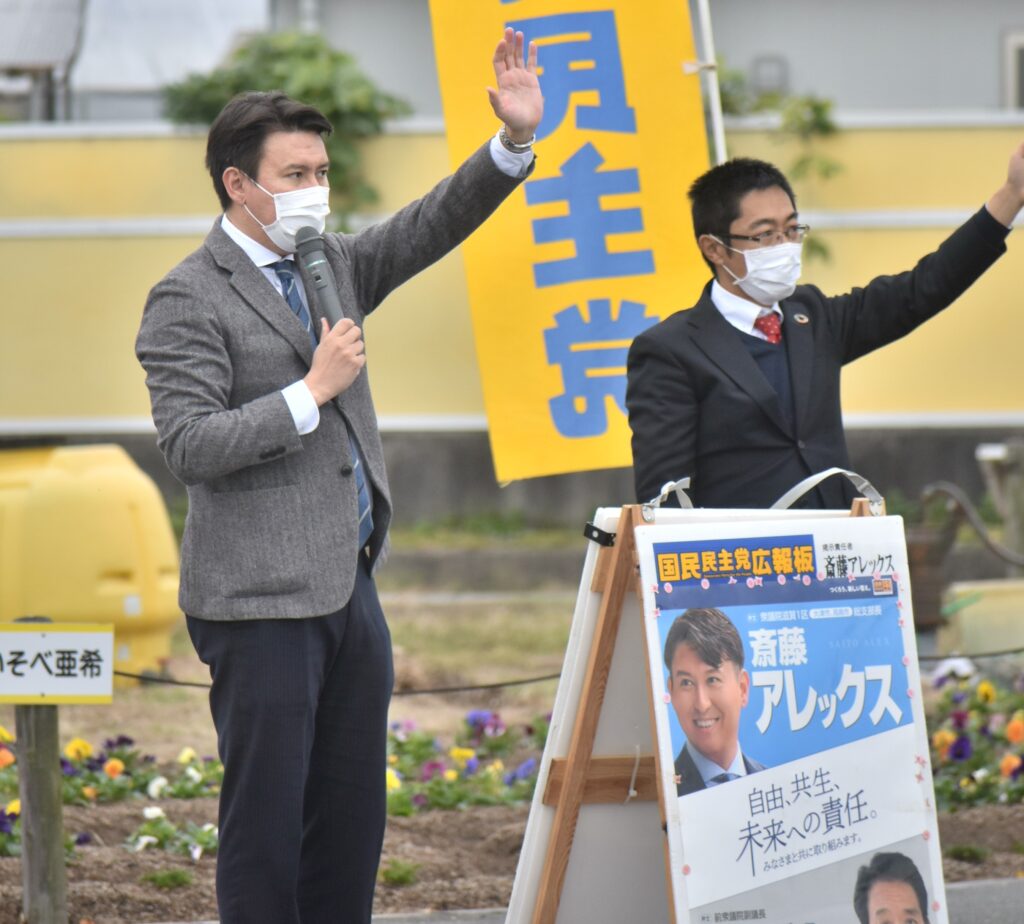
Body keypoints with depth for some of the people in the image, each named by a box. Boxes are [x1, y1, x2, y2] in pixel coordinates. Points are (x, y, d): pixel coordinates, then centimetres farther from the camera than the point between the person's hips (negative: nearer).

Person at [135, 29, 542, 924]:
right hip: (262, 601, -8)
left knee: (353, 814, 10)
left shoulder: (333, 267, 14)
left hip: (349, 585, 8)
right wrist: (313, 390, -16)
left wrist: (516, 139, -5)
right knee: (266, 816, -5)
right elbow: (190, 445, -16)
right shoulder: (189, 300, -9)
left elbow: (433, 224, 9)